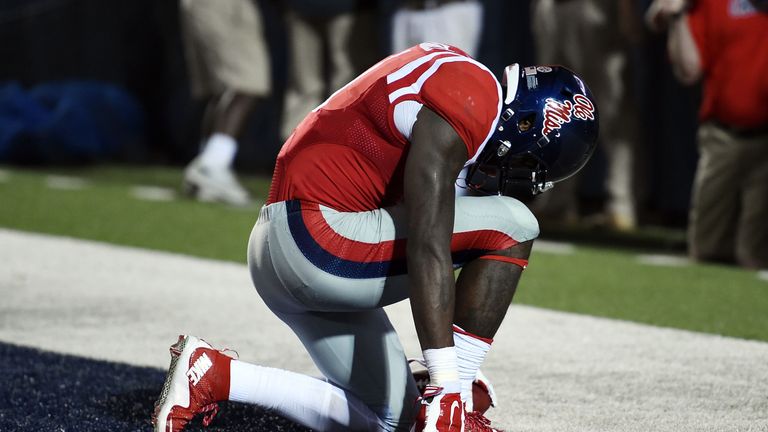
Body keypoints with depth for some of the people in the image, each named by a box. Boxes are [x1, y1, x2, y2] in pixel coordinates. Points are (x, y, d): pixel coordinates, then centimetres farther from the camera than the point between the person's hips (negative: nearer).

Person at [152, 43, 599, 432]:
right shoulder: (462, 112, -18)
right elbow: (427, 252, -26)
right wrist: (448, 383, -29)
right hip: (318, 237, -10)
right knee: (510, 228, -11)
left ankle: (214, 375, 8)